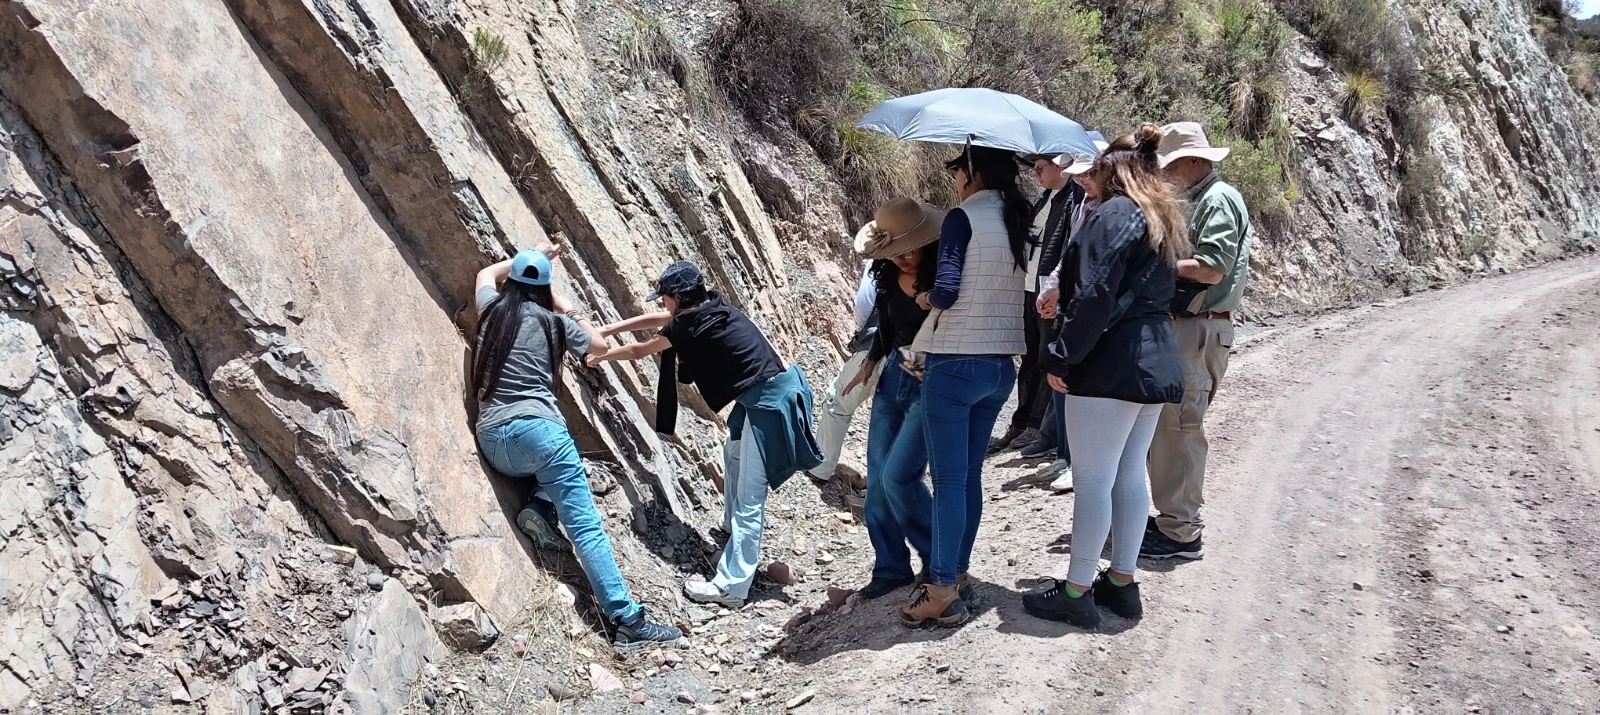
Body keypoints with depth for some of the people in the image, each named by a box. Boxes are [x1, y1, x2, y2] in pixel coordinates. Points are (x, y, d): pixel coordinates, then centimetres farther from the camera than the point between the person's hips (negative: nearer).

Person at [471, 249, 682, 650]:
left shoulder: (491, 309, 16)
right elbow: (600, 345, 27)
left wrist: (523, 260, 47)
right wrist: (568, 311, 32)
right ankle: (628, 621, -17)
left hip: (491, 442, 5)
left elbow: (486, 274, 41)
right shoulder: (553, 321, 9)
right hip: (537, 429, -5)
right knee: (586, 526, -9)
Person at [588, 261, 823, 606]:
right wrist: (605, 330, 28)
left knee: (749, 498, -6)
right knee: (733, 451, 31)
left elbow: (640, 351, 7)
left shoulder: (688, 324, -11)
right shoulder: (710, 307, 11)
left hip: (770, 400, -10)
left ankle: (731, 586, -2)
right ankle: (733, 523, 50)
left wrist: (601, 356, 24)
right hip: (769, 389, 10)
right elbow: (654, 319, 24)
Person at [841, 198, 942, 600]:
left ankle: (939, 563, 8)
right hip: (894, 376, 7)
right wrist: (871, 361, 13)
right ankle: (890, 568, 20)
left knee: (899, 475, -13)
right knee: (877, 476, 7)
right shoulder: (888, 279, 2)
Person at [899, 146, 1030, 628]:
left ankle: (943, 593, 1)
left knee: (948, 477, -3)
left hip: (954, 363, -7)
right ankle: (958, 574, 23)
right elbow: (1032, 290, 12)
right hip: (1001, 366, 7)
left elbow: (946, 291, -18)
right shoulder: (1023, 222, 9)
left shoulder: (963, 218, -12)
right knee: (970, 474, 15)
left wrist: (924, 298, 2)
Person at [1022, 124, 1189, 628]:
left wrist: (1063, 357, -16)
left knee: (1093, 478, -5)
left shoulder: (1115, 213, -11)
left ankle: (1077, 594, 1)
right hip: (1156, 361, 10)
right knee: (1130, 474, 14)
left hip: (1111, 362, -10)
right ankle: (1122, 582, 21)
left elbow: (1095, 296, -20)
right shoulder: (1164, 220, 18)